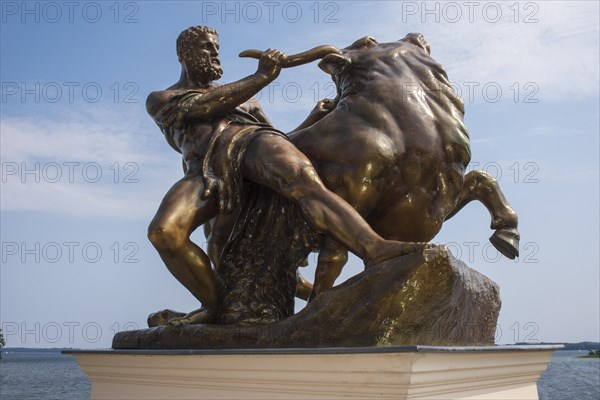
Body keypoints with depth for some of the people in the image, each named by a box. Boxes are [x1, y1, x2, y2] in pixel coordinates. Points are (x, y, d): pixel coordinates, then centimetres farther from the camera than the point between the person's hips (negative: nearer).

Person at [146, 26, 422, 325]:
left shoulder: (236, 94, 39)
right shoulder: (158, 100, 26)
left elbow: (272, 131, 30)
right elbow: (201, 107, 3)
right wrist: (262, 77, 2)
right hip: (209, 169, -1)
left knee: (305, 183, -34)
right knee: (163, 232, -27)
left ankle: (375, 250, -57)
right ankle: (213, 304, -5)